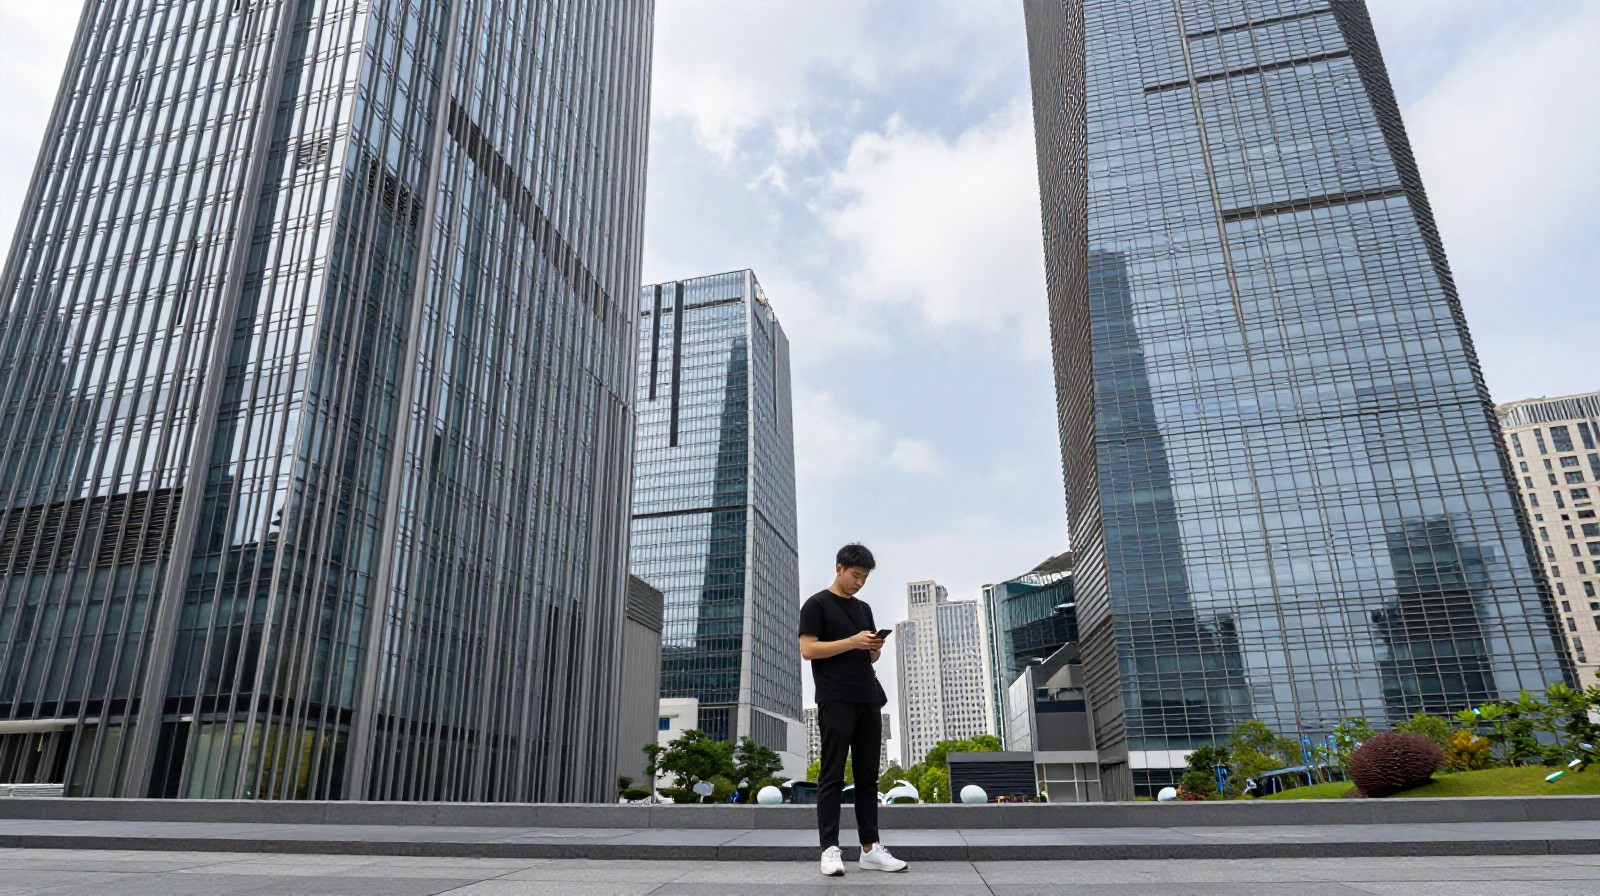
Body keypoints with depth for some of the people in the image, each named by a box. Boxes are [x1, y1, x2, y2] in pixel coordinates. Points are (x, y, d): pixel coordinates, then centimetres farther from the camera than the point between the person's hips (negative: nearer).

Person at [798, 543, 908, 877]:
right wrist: (852, 641, -14)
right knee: (832, 776, -5)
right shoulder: (817, 604, 1)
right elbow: (808, 649, -9)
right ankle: (830, 849, -2)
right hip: (835, 701, -6)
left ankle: (870, 848, 10)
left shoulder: (863, 608, 20)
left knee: (868, 776, 6)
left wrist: (875, 647, 0)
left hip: (868, 699, 7)